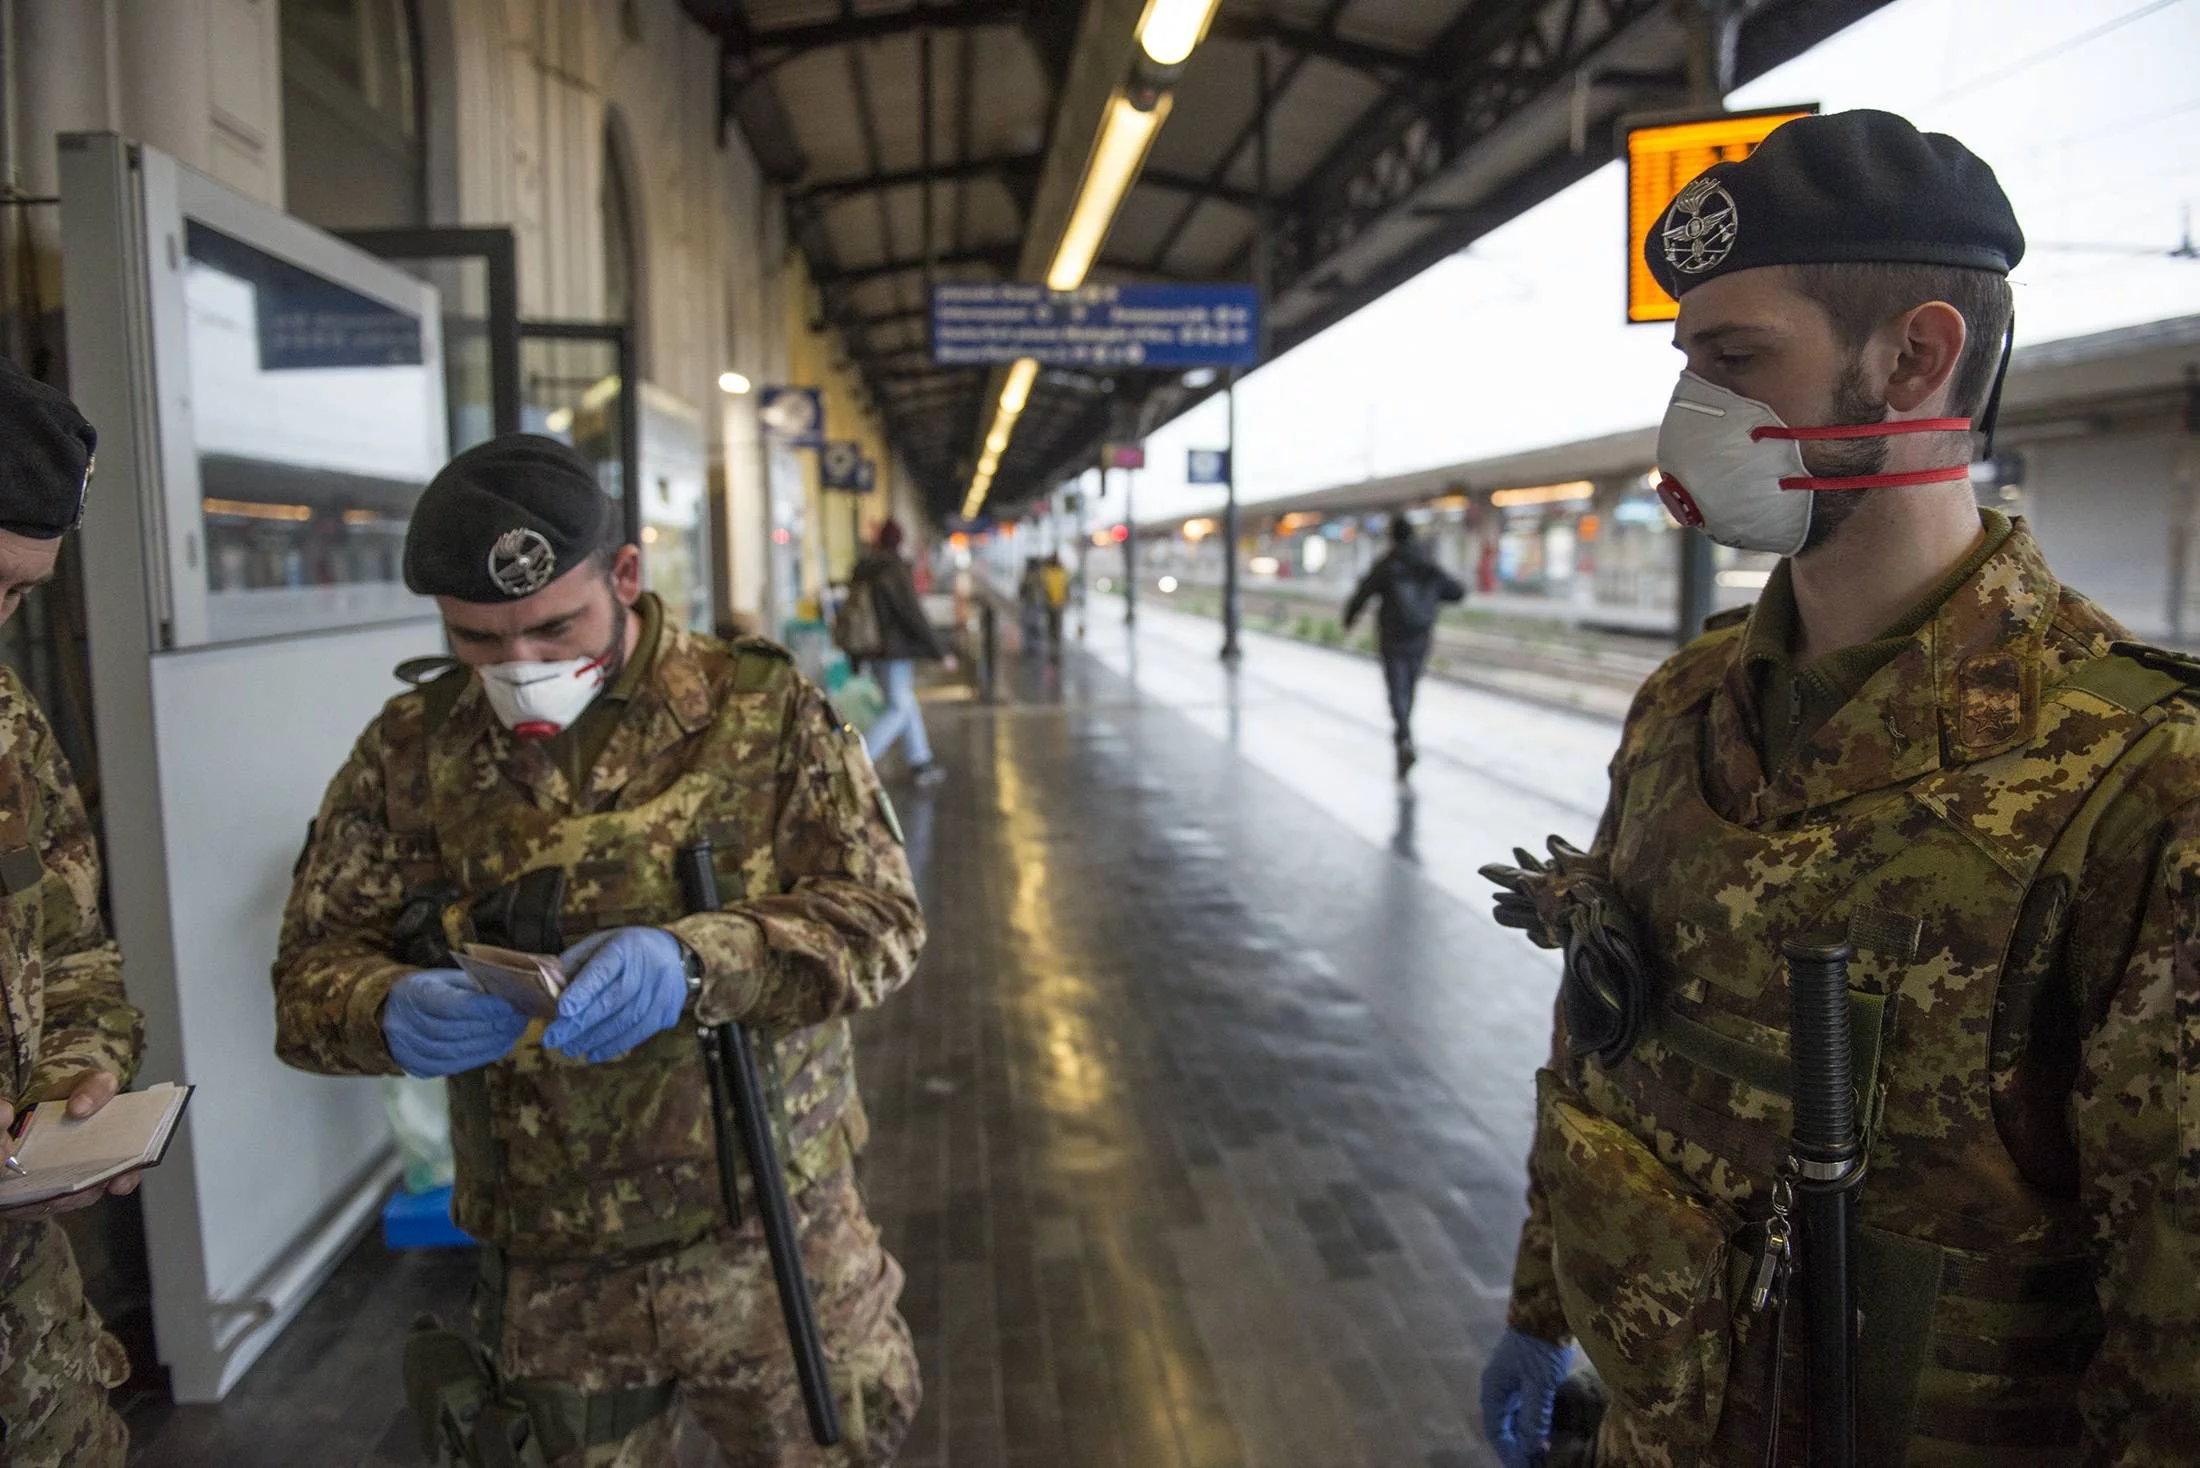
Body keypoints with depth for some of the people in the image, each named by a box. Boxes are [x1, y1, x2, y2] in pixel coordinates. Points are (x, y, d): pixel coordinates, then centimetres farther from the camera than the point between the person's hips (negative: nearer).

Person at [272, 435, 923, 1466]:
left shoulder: (763, 707, -7)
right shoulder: (410, 750, -1)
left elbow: (877, 915, -12)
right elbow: (311, 972, 1)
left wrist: (693, 963, -30)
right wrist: (392, 1012, -22)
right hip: (551, 1279, 2)